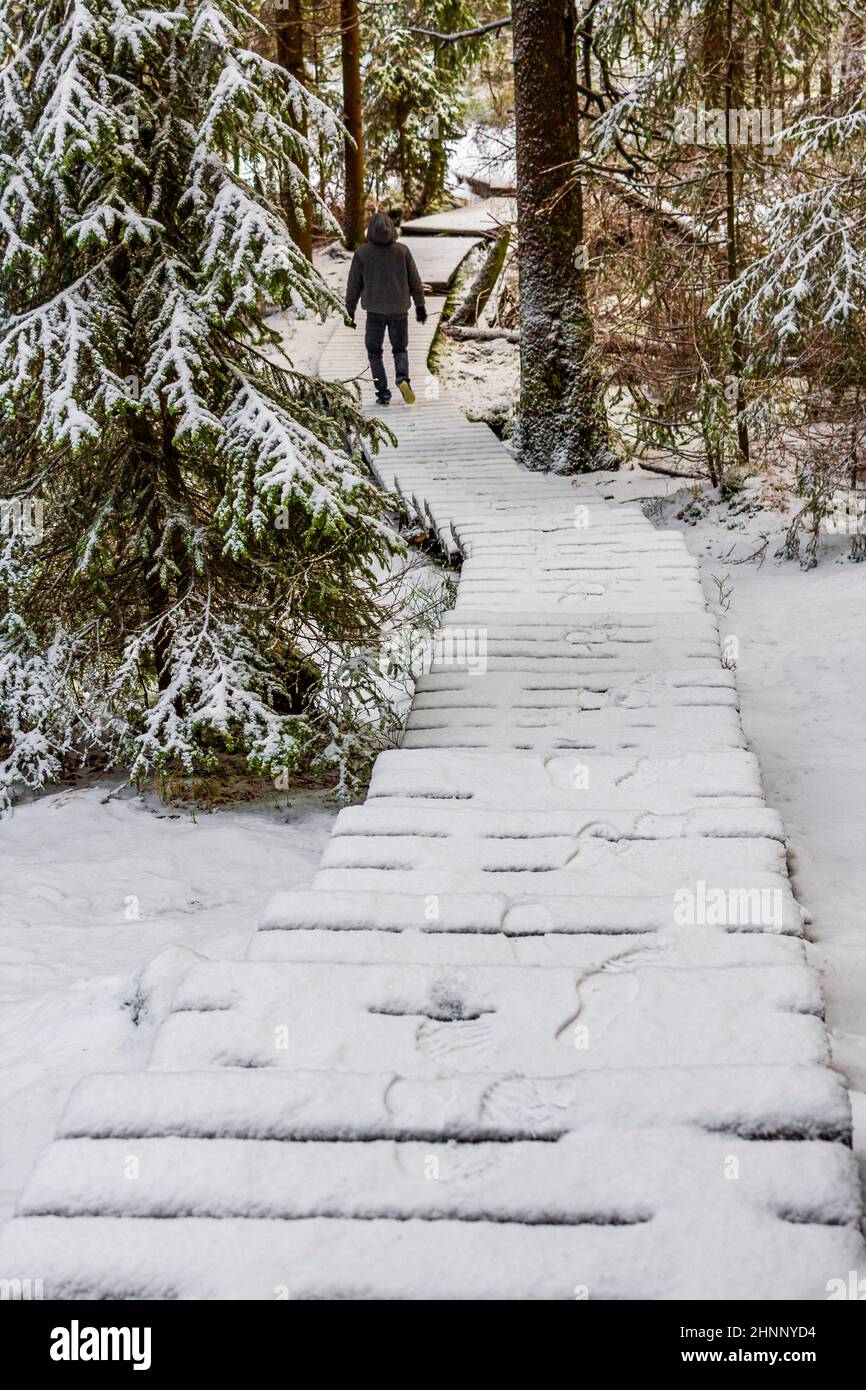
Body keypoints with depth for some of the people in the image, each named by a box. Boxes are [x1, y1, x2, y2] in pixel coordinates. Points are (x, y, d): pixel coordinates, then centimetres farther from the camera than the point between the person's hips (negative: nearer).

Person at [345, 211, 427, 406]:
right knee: (400, 350, 14)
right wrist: (420, 305, 13)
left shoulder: (362, 253, -5)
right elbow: (415, 281, 3)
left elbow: (354, 284, -1)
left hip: (375, 311, -1)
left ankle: (383, 392, 4)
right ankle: (402, 378, -13)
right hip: (399, 310, 1)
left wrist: (350, 310, 8)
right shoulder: (402, 250, -3)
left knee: (374, 352, 12)